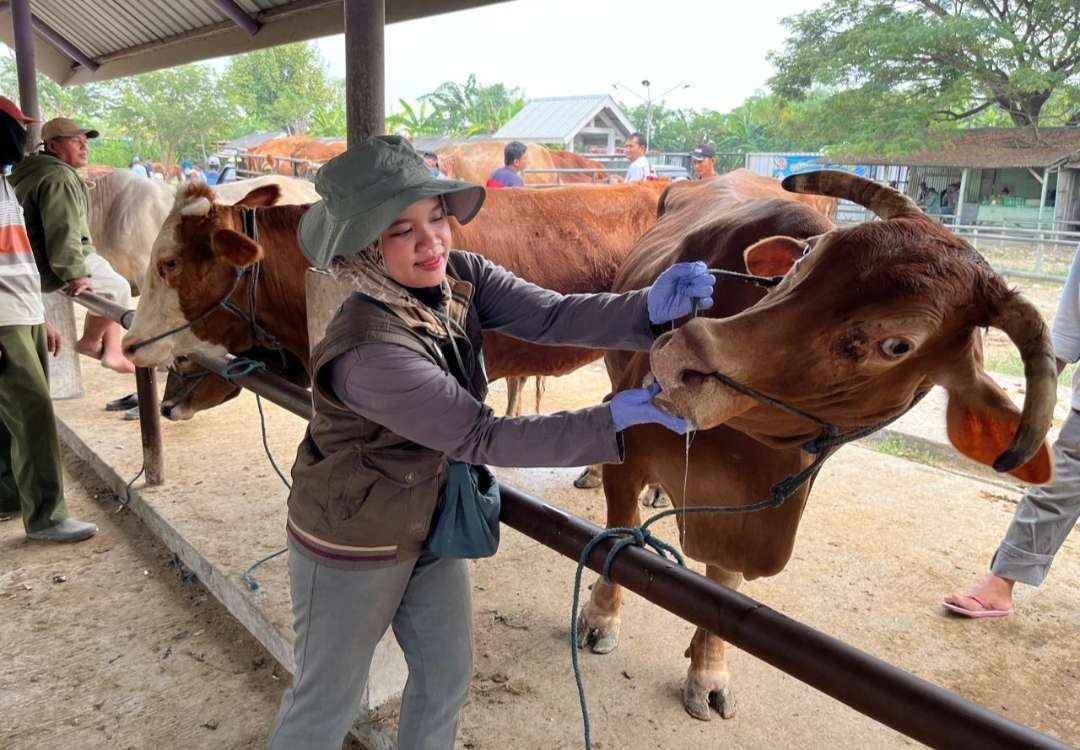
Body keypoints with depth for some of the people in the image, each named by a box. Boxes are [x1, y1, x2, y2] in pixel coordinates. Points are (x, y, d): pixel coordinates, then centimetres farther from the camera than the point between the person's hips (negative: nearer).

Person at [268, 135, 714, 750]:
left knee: (447, 677, 21)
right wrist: (612, 419, -35)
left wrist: (647, 307, -39)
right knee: (329, 700, 15)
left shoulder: (461, 277, -12)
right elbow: (480, 438, -32)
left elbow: (551, 313, -22)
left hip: (432, 525, 7)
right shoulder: (367, 351, -33)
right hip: (353, 546, -6)